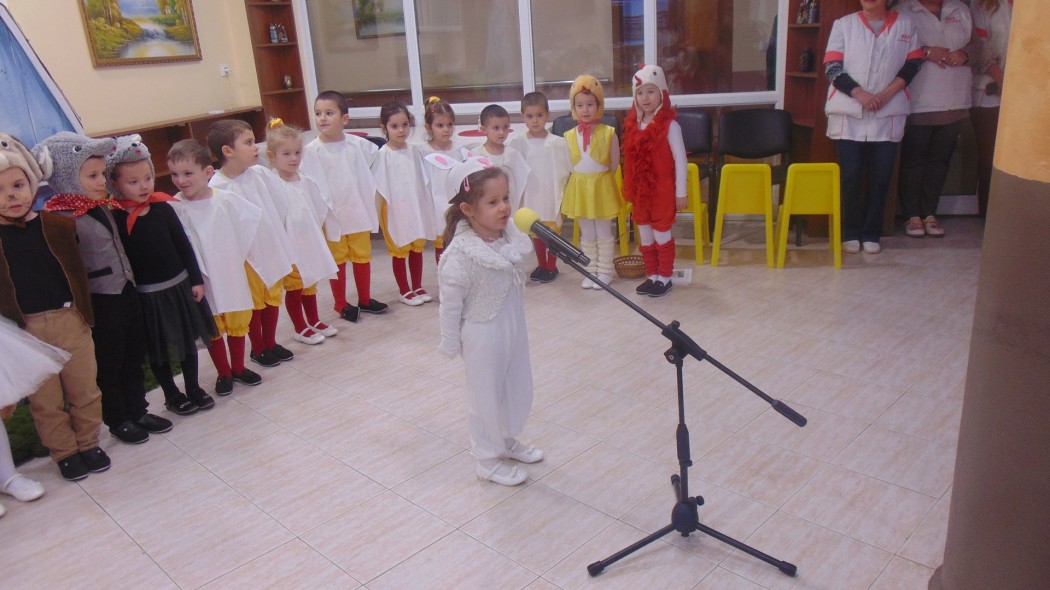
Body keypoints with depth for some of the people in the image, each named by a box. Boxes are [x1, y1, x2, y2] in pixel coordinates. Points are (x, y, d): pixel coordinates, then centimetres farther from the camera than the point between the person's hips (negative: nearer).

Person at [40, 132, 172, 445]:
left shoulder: (102, 206, 7)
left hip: (126, 289, 8)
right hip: (99, 300, -8)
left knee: (135, 355, 17)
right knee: (109, 363, 8)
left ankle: (138, 411, 32)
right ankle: (117, 420, 24)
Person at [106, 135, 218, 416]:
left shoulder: (163, 208, -3)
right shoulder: (115, 219, -12)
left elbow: (184, 246, 3)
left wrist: (196, 280, 3)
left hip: (179, 285, 3)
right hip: (146, 294, -3)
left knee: (187, 340, 15)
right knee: (158, 349, 11)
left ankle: (193, 389, 31)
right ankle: (172, 395, 28)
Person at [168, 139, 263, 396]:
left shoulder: (226, 199, -11)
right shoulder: (175, 207, -15)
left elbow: (253, 219, 0)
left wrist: (240, 253, 3)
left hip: (231, 274, 2)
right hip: (201, 280, -2)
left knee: (238, 322, 15)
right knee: (212, 328, 12)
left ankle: (238, 368, 35)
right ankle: (223, 373, 29)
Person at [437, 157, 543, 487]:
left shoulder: (511, 237, -7)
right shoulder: (460, 255, -27)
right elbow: (450, 303, -17)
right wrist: (450, 344, -9)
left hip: (514, 328, 7)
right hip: (483, 336, -7)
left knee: (519, 389, 22)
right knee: (486, 396, 11)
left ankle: (508, 441, 46)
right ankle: (488, 461, 31)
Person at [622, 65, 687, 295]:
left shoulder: (669, 125, -12)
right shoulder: (634, 124, 4)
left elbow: (680, 160, -11)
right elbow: (631, 160, 8)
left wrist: (681, 193, -11)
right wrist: (630, 190, 7)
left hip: (662, 190, -6)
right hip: (640, 191, 6)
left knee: (662, 234, 5)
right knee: (645, 236, 13)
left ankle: (665, 278, 19)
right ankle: (651, 276, 27)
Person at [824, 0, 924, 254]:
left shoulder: (904, 23, 9)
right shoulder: (844, 24, 6)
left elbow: (913, 63, 6)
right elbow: (831, 66, -3)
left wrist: (887, 93, -10)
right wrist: (860, 94, -15)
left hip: (888, 114, 1)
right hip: (848, 113, -1)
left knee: (880, 177, 3)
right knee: (850, 176, -1)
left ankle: (871, 234, 13)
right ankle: (851, 233, 12)